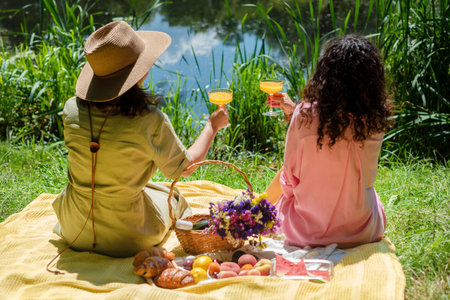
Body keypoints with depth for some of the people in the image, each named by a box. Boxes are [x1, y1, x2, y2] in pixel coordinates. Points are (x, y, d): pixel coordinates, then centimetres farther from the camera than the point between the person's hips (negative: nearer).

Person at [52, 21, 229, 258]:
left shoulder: (72, 110, -15)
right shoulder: (150, 122, -26)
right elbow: (183, 169, -8)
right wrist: (213, 125, 6)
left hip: (75, 232, 4)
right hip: (126, 241, -3)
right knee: (173, 198, 28)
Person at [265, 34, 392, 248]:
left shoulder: (305, 115, -22)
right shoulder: (374, 121, -14)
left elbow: (290, 178, -12)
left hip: (305, 231, -1)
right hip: (360, 232, 2)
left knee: (279, 180, 31)